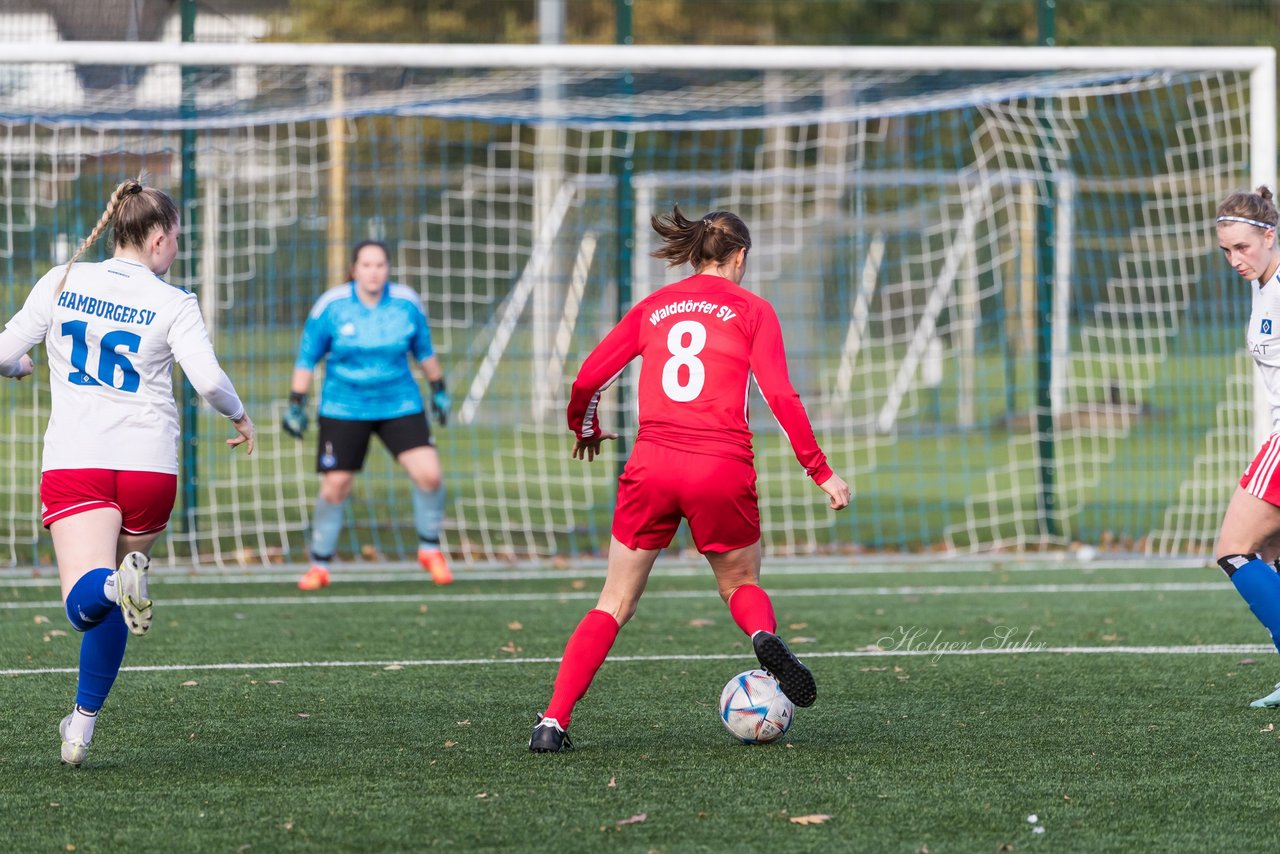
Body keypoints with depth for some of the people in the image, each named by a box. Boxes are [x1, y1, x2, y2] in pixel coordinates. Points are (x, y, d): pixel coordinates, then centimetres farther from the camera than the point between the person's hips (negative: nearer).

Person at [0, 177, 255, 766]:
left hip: (73, 462, 0)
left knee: (87, 601, -14)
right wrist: (239, 416, 11)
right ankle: (82, 726, 23)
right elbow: (208, 379, -10)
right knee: (112, 605, 20)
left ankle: (118, 584, -49)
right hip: (149, 464, 0)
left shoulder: (62, 282, 6)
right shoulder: (174, 304, 0)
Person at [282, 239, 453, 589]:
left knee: (429, 475, -12)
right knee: (334, 488, -3)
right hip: (343, 411, -1)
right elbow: (307, 357, -1)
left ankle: (430, 549, 11)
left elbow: (424, 350, 12)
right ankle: (319, 566, 15)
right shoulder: (331, 307, -10)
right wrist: (296, 404, -3)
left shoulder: (407, 303, -5)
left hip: (399, 405, 1)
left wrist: (439, 390, 16)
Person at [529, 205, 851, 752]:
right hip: (722, 471, -2)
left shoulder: (652, 308, 13)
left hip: (652, 466, 2)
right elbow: (780, 398, -3)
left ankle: (553, 722, -4)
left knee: (614, 605, 9)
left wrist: (585, 429, 31)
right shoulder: (752, 311, 6)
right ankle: (764, 633, -15)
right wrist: (821, 472, 2)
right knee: (742, 584, 21)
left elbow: (587, 380, 11)